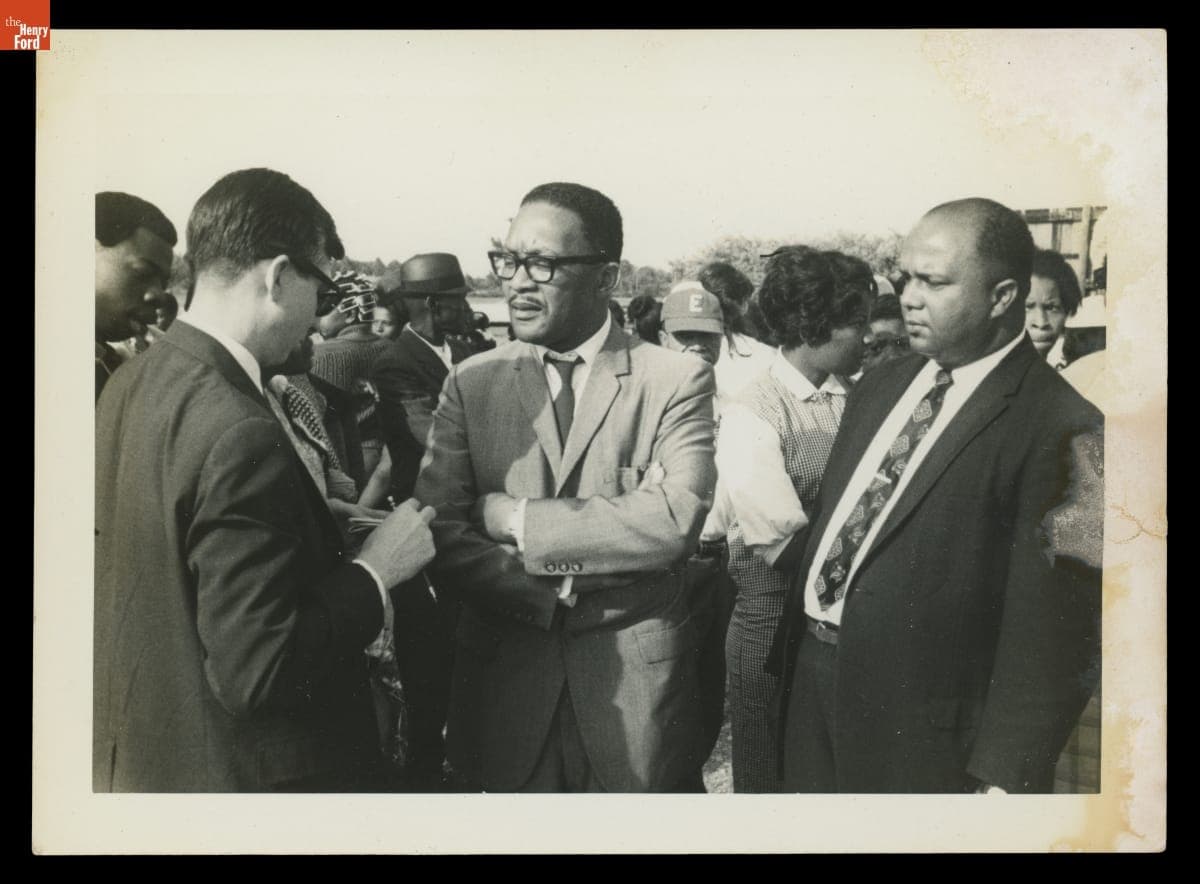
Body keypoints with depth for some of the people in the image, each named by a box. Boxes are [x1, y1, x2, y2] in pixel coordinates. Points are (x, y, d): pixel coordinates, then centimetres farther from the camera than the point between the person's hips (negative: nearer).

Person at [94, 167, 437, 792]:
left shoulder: (131, 383, 0)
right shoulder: (240, 435, -28)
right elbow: (259, 671, -27)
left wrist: (330, 533, 5)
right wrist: (373, 574, -16)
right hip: (236, 772, -8)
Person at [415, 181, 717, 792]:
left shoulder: (677, 380, -5)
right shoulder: (472, 382, 3)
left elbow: (675, 519, -20)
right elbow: (440, 533, -5)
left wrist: (518, 519, -15)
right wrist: (547, 595, -16)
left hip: (636, 678, -1)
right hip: (505, 679, 2)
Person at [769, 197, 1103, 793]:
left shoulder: (1058, 427, -15)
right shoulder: (876, 391, 9)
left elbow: (1046, 628, -17)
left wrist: (1004, 777, -18)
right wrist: (790, 653, 11)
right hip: (810, 685, 7)